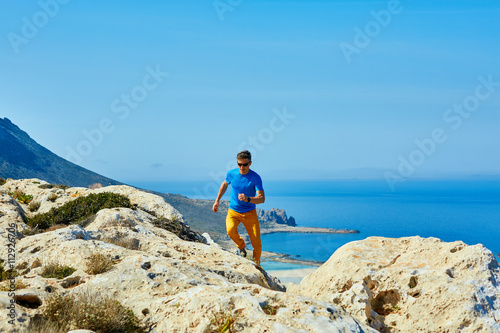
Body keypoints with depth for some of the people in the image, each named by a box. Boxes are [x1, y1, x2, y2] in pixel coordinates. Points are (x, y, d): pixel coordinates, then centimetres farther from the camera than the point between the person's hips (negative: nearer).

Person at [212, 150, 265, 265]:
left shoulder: (255, 177, -14)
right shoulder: (231, 173, -5)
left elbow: (262, 199, -22)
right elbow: (225, 184, 19)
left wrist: (247, 199, -39)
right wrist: (217, 201, 17)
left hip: (250, 213, -1)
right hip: (233, 211, 1)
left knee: (257, 244, -5)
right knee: (230, 230, -31)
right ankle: (241, 246, 1)